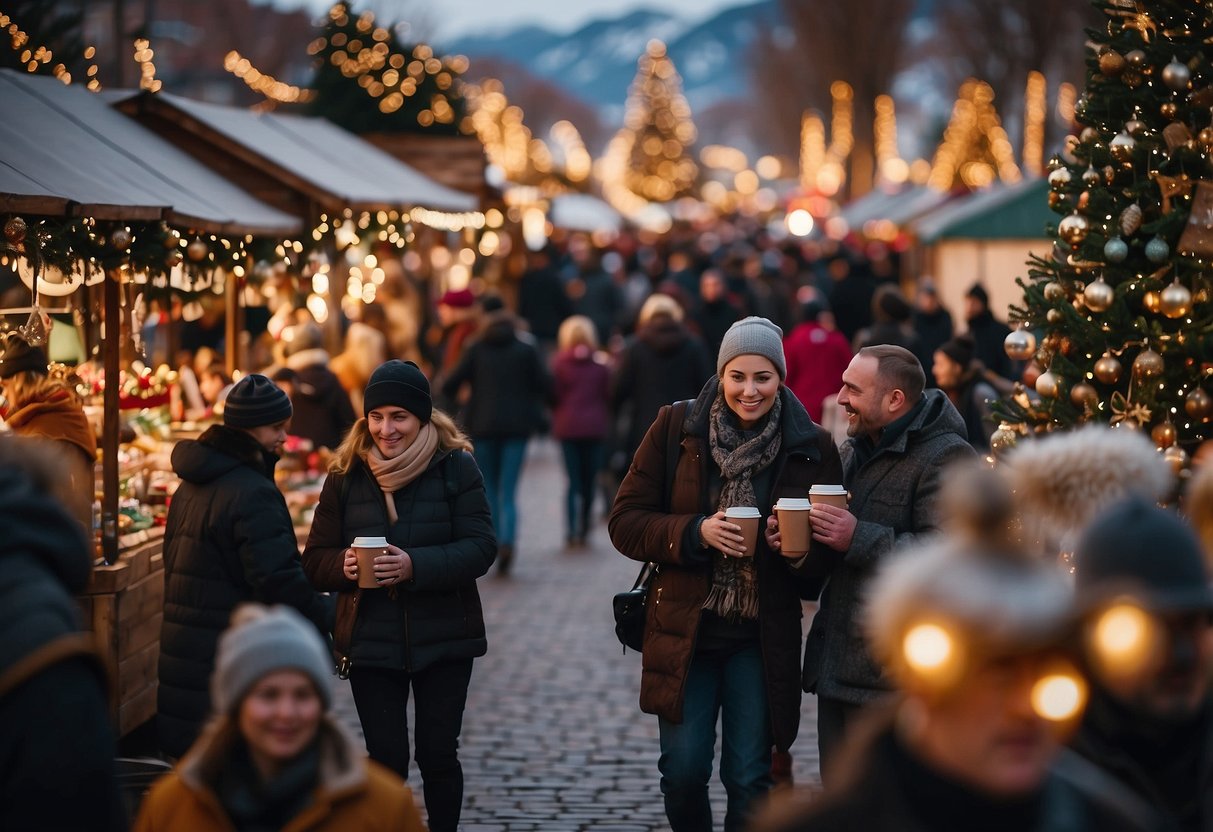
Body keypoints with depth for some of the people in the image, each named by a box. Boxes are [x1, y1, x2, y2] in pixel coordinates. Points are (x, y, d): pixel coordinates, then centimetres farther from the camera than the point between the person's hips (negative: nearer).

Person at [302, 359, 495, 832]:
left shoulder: (455, 467, -5)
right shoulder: (345, 475, 1)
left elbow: (480, 547, -12)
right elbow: (315, 561, 2)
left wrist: (416, 565, -26)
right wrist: (343, 565, -21)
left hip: (443, 638, -1)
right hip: (370, 640, 1)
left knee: (438, 755, 7)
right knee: (386, 759, 2)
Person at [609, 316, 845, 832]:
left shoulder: (811, 448, -2)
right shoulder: (676, 428, -4)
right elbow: (626, 523, -4)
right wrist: (696, 532, -18)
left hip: (762, 639, 0)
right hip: (683, 630, 0)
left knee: (749, 779, 4)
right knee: (682, 772, 4)